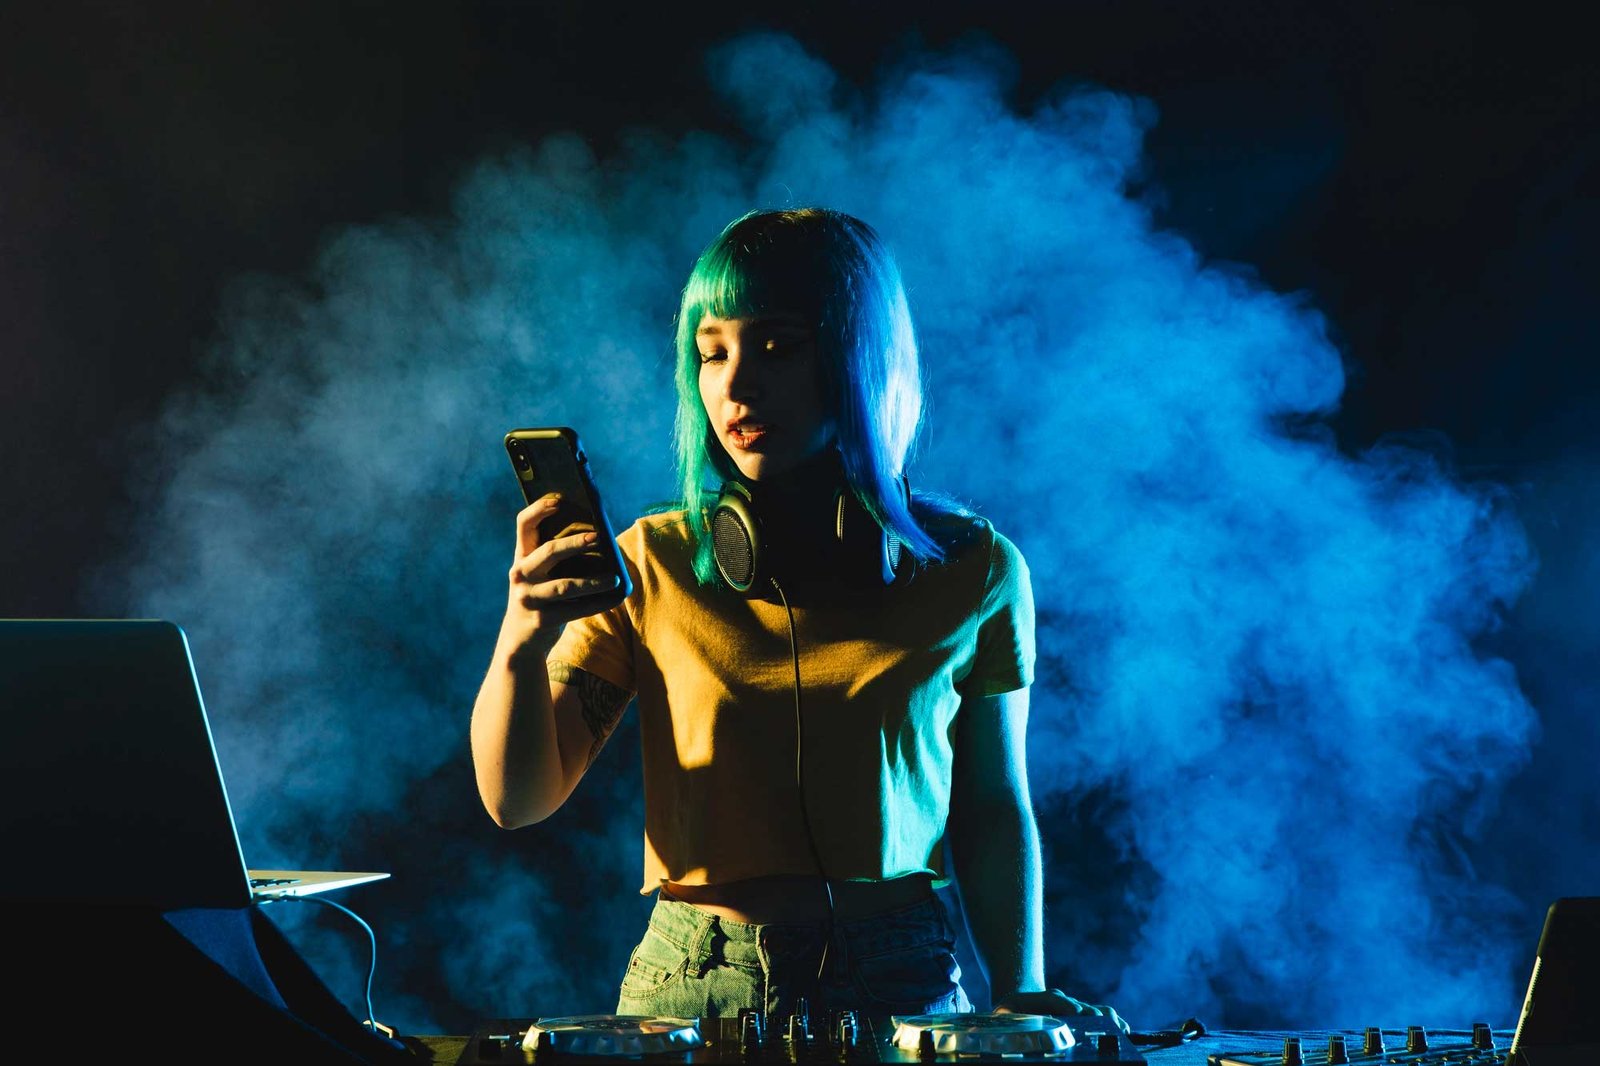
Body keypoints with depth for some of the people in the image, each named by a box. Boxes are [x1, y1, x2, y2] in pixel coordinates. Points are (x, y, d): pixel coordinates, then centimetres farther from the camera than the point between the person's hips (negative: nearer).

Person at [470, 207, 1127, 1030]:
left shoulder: (972, 571, 4)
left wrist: (1021, 996, 3)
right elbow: (517, 799, 0)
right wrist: (521, 645, -17)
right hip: (687, 991, 0)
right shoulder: (651, 567, 3)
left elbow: (993, 811, 14)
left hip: (902, 990, 1)